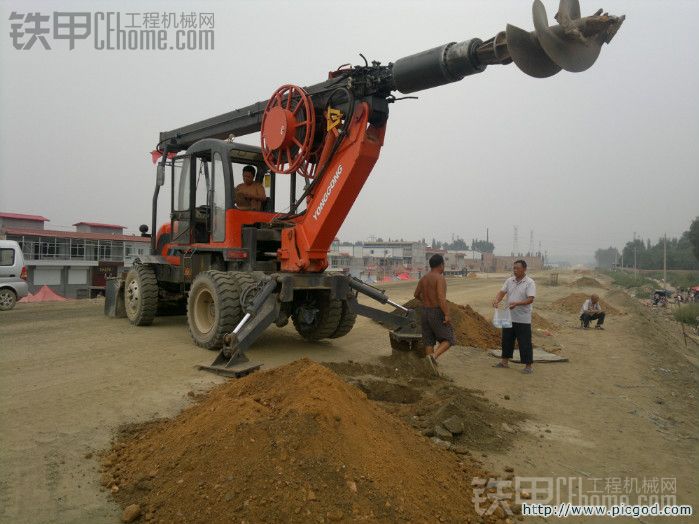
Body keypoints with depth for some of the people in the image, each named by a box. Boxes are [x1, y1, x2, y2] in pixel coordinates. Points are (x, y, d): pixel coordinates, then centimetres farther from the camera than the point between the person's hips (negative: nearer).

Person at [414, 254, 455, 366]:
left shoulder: (424, 278, 8)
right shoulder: (440, 278, -15)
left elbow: (416, 294, 20)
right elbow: (441, 298, -24)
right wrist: (447, 315, -22)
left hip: (425, 312, 7)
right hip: (438, 313, -7)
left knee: (429, 341, 12)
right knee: (448, 339, 5)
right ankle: (434, 356, -17)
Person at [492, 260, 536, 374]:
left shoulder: (530, 283, -10)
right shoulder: (509, 281, 8)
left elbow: (530, 299, -19)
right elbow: (502, 292, 3)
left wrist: (517, 303, -33)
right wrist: (496, 300, -18)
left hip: (523, 319, -6)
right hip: (509, 317, 6)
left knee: (524, 343, -1)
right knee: (507, 340, 15)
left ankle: (528, 366, 9)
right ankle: (505, 361, 28)